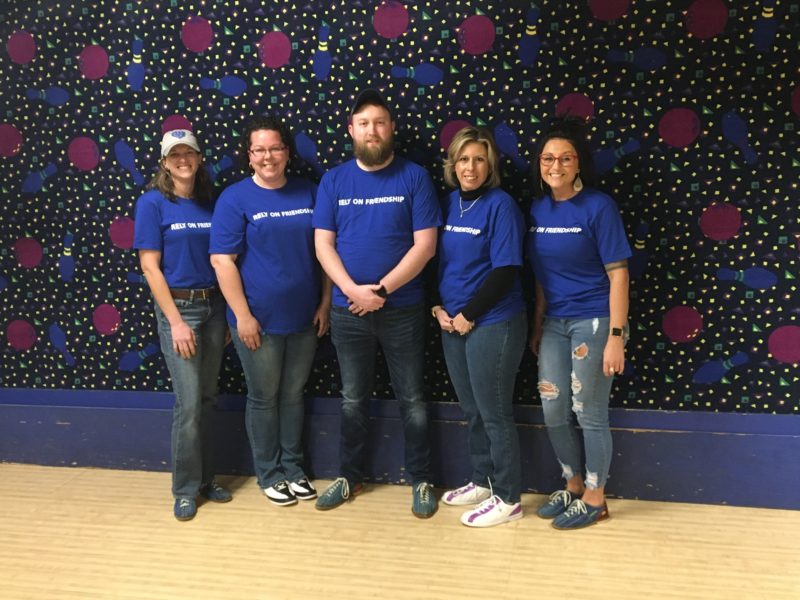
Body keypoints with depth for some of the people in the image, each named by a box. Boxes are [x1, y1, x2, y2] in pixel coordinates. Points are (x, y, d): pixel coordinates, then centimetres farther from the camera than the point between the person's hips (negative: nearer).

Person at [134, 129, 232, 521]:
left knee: (207, 397, 10)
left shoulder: (210, 203, 8)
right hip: (177, 307, -4)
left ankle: (205, 477, 24)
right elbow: (150, 267, -9)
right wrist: (176, 321, -14)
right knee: (188, 402, -4)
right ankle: (186, 487, 12)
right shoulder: (152, 203, -5)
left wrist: (228, 314, 5)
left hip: (214, 305, 5)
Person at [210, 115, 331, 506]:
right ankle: (269, 474, 24)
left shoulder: (308, 193, 4)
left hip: (304, 317, 3)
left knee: (293, 395, 14)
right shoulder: (235, 199, -7)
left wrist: (325, 302, 4)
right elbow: (222, 260, -10)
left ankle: (293, 467, 29)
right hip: (259, 319, -3)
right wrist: (242, 315, -14)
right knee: (264, 398, 9)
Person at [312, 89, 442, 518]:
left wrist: (382, 290, -15)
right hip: (347, 310, 2)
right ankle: (349, 476, 29)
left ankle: (420, 481, 22)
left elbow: (425, 245, -9)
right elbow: (323, 244, 0)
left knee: (411, 400, 8)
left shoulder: (414, 177, -3)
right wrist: (354, 290, -15)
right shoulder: (334, 181, 4)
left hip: (403, 309, -2)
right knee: (353, 399, 14)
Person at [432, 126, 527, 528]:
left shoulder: (500, 205, -11)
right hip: (452, 324, 7)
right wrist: (438, 308, 0)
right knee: (471, 410, 17)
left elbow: (505, 272, -16)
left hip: (493, 324, -7)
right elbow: (437, 260, 13)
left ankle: (508, 499, 16)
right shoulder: (448, 203, 8)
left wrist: (469, 315, -14)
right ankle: (482, 482, 33)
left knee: (494, 413, 2)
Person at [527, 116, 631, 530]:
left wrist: (616, 336, -17)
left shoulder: (598, 206, -11)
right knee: (553, 412, 10)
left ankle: (595, 500, 21)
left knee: (590, 414, 3)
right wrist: (537, 327, 12)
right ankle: (573, 487, 31)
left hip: (593, 321, -6)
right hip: (554, 322, 6)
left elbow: (618, 274, -13)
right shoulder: (538, 209, 6)